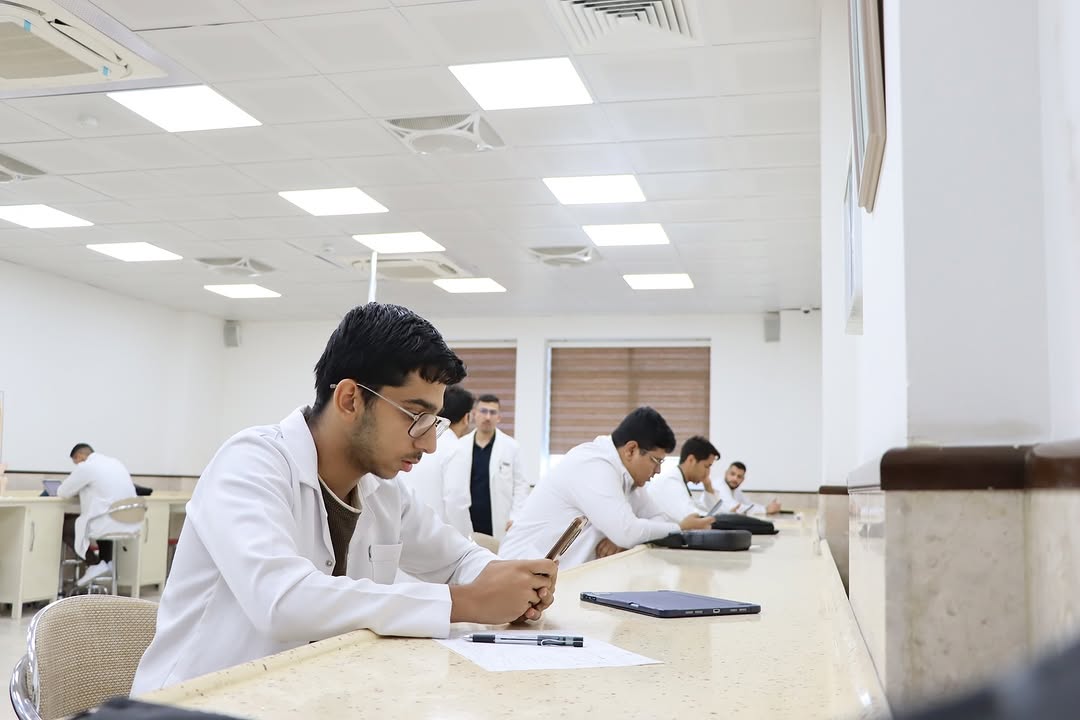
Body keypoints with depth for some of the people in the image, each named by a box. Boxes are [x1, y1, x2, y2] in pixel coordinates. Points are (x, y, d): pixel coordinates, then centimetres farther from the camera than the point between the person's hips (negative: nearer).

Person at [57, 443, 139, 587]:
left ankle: (95, 564, 5)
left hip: (108, 524, -8)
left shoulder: (85, 467, -6)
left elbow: (63, 493, 4)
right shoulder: (115, 462, 18)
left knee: (64, 527, 10)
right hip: (130, 522, 8)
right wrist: (82, 489, 35)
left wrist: (76, 489, 25)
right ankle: (107, 561, 28)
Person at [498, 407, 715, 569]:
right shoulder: (594, 467, -21)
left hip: (564, 571, 9)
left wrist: (621, 538, -15)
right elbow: (627, 532, -28)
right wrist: (681, 528, -13)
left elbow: (657, 519, 6)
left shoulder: (623, 471, 6)